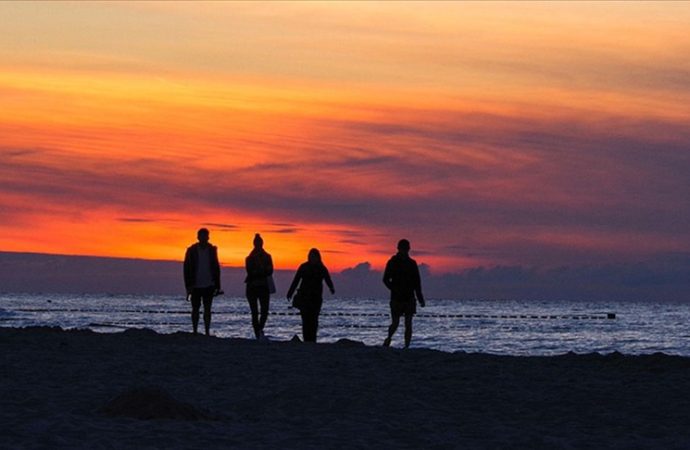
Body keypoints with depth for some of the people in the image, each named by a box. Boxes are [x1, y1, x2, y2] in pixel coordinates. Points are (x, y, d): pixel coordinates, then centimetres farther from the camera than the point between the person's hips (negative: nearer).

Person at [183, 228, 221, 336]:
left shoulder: (212, 250, 4)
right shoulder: (192, 250, -2)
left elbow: (216, 268, 8)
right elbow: (187, 269, -2)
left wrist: (217, 286, 4)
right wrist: (188, 286, -8)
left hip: (208, 285, 1)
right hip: (196, 285, -1)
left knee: (207, 309, -1)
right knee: (195, 309, 5)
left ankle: (207, 332, -1)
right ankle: (195, 332, 10)